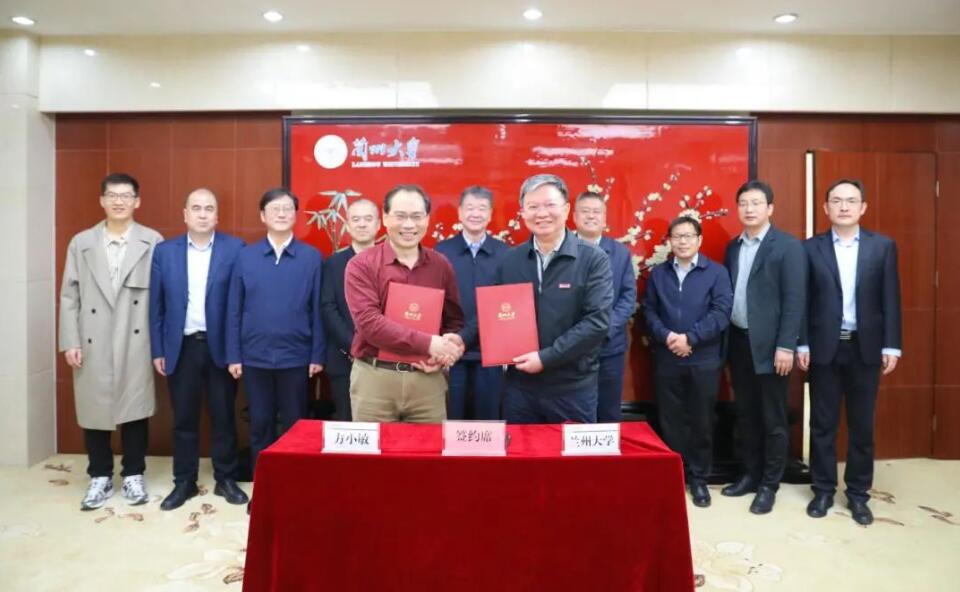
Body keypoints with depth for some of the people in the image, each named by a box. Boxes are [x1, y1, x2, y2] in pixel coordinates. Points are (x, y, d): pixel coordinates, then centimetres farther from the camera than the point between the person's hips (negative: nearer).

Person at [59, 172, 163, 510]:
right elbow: (69, 296, 6)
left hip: (136, 342, -2)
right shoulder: (81, 243, 9)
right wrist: (69, 342, -1)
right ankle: (100, 477, 25)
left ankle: (133, 475, 21)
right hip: (92, 344, 2)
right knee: (94, 410, 9)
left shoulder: (153, 242, 1)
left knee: (134, 410, 6)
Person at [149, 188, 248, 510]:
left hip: (221, 346, -2)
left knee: (223, 417, 8)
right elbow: (156, 305, 5)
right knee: (184, 419, 11)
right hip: (181, 347, 2)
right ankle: (184, 482, 25)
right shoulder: (164, 251, 4)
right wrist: (157, 350, 2)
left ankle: (226, 479, 23)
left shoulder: (234, 249, -3)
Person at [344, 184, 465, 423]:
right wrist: (428, 344, -20)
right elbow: (368, 322, -15)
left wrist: (445, 351, -8)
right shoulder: (361, 265, -4)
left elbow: (455, 320, 13)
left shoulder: (441, 265, 7)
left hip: (428, 379, 3)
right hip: (374, 378, -2)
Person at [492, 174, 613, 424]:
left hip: (573, 387, -3)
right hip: (519, 385, 3)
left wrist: (546, 358, -18)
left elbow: (597, 321, -15)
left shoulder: (594, 260, -7)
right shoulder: (509, 260, 5)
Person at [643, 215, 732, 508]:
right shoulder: (657, 274, 9)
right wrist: (666, 336, -14)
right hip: (666, 360, 2)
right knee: (670, 421, 9)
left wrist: (689, 338, -16)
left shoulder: (717, 272, 1)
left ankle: (699, 478, 22)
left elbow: (721, 313, -9)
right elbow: (649, 311, 3)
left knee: (701, 422, 7)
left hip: (704, 360, -2)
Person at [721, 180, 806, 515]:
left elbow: (795, 301, -12)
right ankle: (750, 475, 28)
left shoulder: (788, 246, -6)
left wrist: (785, 346, -17)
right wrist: (726, 340, 5)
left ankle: (769, 484, 17)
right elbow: (728, 294, 10)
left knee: (773, 419, 5)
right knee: (745, 415, 15)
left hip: (769, 345, -5)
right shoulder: (733, 247, 11)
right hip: (738, 342, 6)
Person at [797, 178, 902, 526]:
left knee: (862, 425, 9)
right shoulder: (811, 248, 1)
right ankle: (823, 490, 21)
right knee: (823, 424, 7)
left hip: (865, 347, 1)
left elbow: (890, 299, 1)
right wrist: (802, 344, -4)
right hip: (824, 348, 0)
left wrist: (891, 346, -4)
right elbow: (803, 300, 0)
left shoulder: (883, 246, 3)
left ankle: (858, 493, 23)